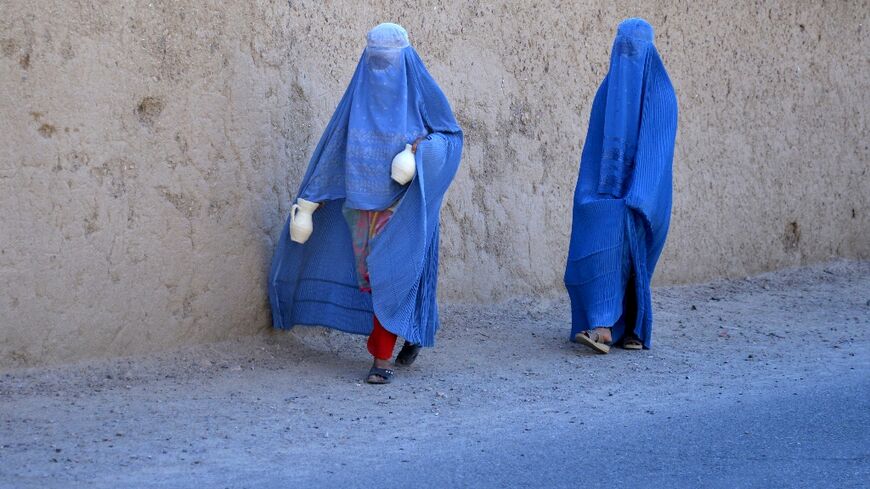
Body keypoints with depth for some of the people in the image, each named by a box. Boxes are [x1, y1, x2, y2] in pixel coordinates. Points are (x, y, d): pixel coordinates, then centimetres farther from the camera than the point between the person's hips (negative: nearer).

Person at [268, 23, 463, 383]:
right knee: (375, 274, 8)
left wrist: (423, 148, -22)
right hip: (366, 203, 4)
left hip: (405, 204, -4)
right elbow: (335, 142, 8)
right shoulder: (361, 91, 4)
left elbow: (452, 136, 0)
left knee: (392, 274, -8)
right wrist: (310, 196, 5)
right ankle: (413, 330, 32)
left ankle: (383, 358, -3)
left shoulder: (421, 90, -6)